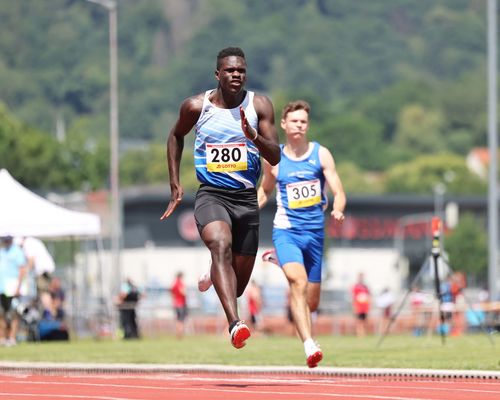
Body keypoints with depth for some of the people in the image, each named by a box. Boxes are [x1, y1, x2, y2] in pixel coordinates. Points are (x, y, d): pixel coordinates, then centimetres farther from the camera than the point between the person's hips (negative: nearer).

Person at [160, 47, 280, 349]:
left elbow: (276, 157, -7)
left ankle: (213, 274, 48)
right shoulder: (196, 106, -2)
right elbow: (176, 136, 19)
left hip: (246, 198, 2)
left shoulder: (260, 106, -2)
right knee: (221, 245, -33)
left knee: (239, 284, 9)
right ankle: (235, 324, -47)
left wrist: (254, 137, -27)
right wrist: (175, 184, 13)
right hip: (211, 195, -2)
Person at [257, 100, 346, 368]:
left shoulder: (321, 154, 2)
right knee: (298, 281, -28)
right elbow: (264, 190, 22)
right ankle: (309, 345, -36)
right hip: (286, 231, -2)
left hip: (315, 232, 2)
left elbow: (338, 192, -2)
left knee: (312, 302, 9)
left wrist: (337, 210, -24)